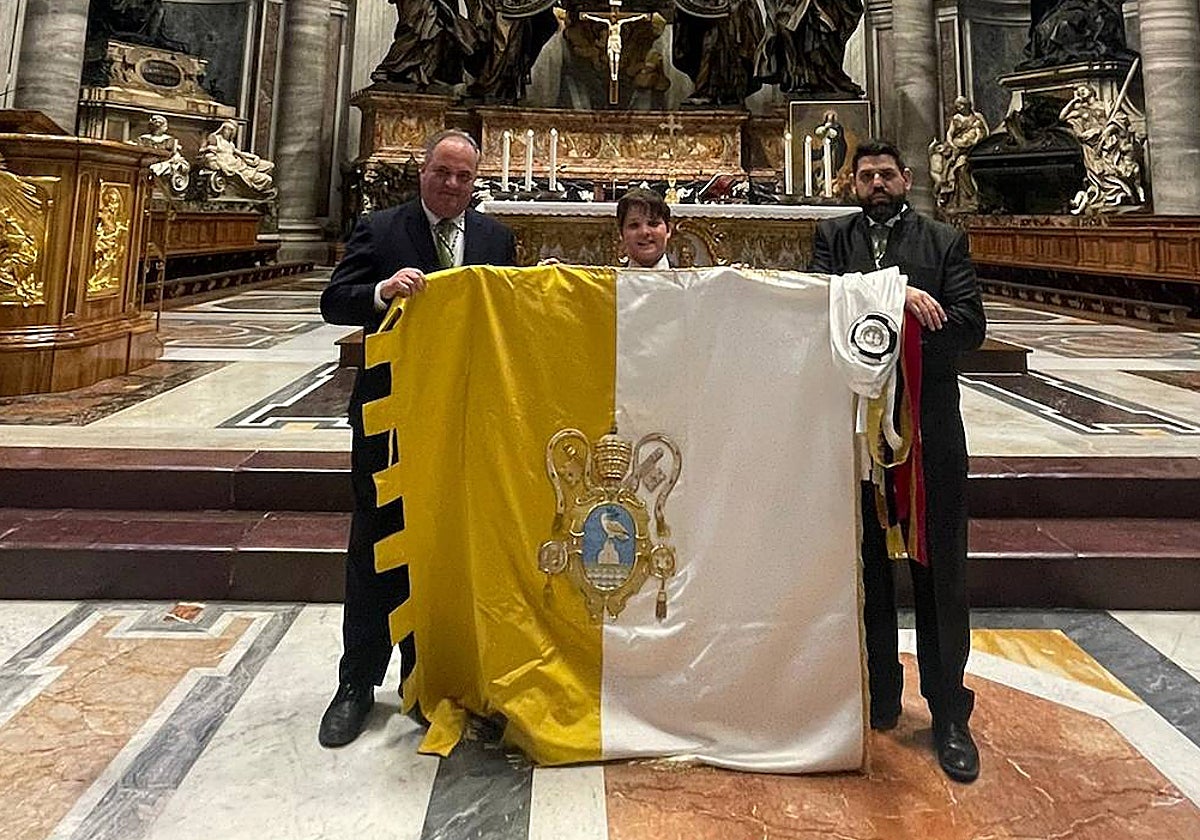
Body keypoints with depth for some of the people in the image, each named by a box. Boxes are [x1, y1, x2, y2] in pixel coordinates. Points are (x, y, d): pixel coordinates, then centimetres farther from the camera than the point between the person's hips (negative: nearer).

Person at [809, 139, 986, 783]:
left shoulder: (946, 242, 8)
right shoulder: (833, 238, 10)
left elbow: (969, 326, -5)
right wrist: (896, 297, -19)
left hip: (931, 425, -1)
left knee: (939, 572, 3)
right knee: (868, 567, 12)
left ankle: (949, 715, 17)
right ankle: (879, 698, 28)